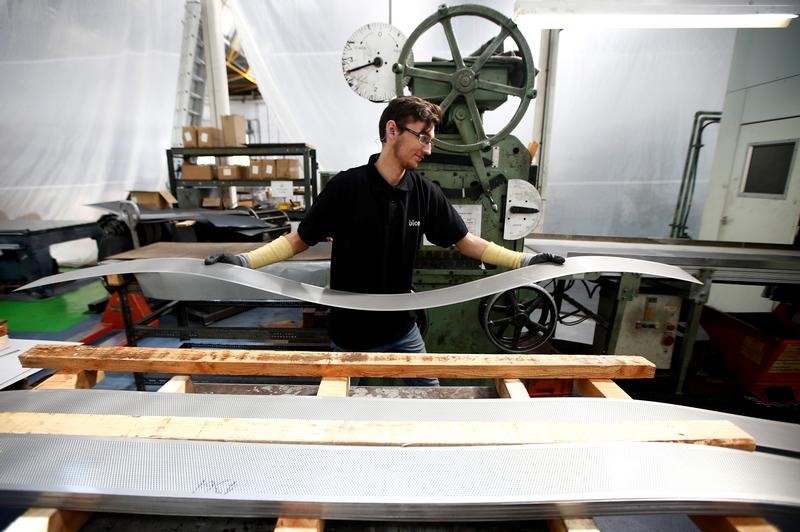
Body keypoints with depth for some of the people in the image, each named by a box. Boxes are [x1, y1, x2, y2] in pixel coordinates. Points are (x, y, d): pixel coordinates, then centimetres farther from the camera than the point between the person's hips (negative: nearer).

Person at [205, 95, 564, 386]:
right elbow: (300, 240, -8)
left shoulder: (425, 193, -7)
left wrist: (523, 261, -1)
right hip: (350, 332, -2)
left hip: (402, 329, 3)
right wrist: (245, 261, -17)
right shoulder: (346, 186, -17)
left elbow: (465, 241, 2)